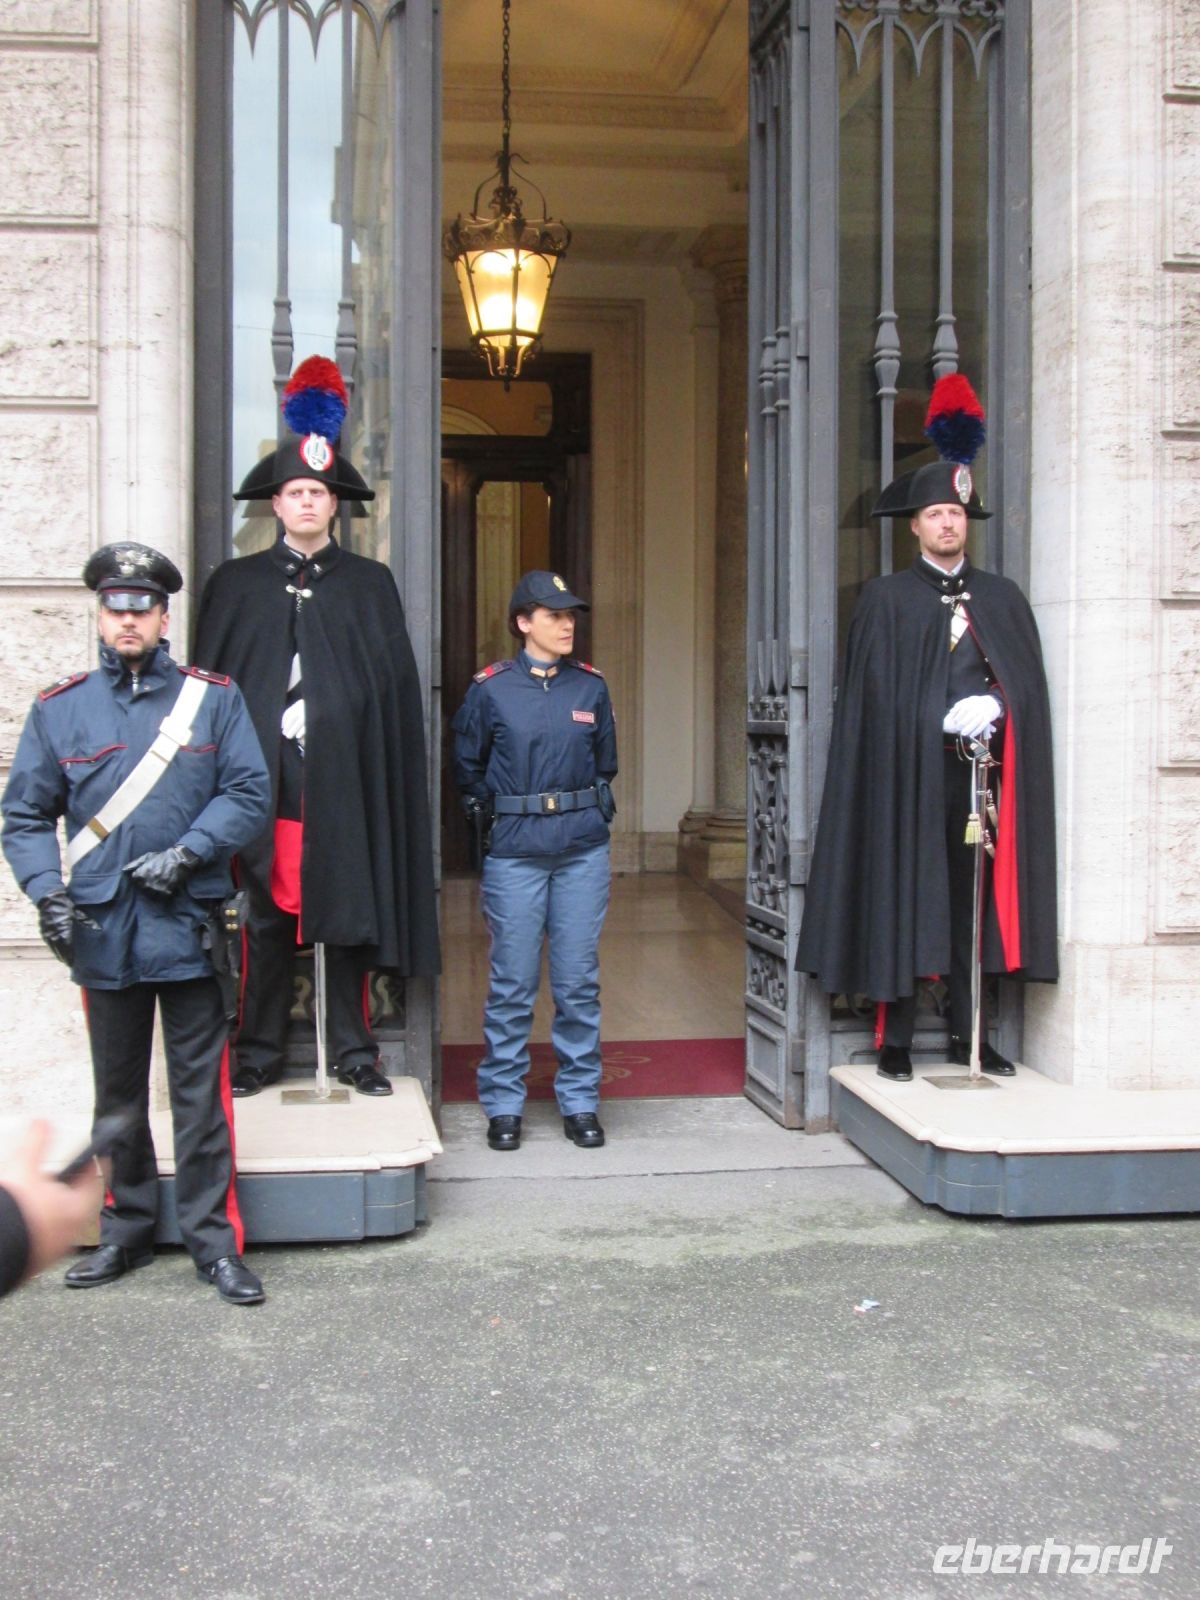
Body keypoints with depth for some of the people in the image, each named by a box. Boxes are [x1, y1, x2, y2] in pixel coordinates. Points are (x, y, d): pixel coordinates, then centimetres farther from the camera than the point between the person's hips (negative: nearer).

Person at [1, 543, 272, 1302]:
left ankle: (215, 1239, 12)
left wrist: (188, 854, -14)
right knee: (118, 1094, 15)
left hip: (189, 928, -2)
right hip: (102, 933, 2)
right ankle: (127, 1230, 29)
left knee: (201, 1093, 3)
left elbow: (249, 794, -2)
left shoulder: (215, 698, 2)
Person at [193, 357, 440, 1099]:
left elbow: (396, 685, 5)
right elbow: (212, 682, 7)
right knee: (268, 919, 6)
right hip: (265, 779, 0)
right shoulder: (236, 584, 9)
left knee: (350, 914, 6)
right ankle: (262, 1051, 17)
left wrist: (389, 777, -3)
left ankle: (353, 1049, 17)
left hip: (345, 780, 0)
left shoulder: (371, 584, 8)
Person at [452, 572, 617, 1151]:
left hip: (583, 851, 2)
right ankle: (503, 1104, 15)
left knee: (579, 982, 5)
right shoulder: (490, 688, 0)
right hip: (514, 853, -2)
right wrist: (498, 814, 10)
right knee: (512, 984, 2)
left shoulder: (591, 687, 8)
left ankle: (580, 1101, 18)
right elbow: (467, 770, 11)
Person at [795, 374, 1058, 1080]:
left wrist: (990, 707, -8)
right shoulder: (886, 598, 4)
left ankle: (967, 1035, 16)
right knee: (903, 897, -2)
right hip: (910, 771, -3)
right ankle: (895, 1038, 5)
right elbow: (877, 693, -1)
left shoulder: (1002, 596, 14)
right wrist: (947, 721, -8)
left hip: (980, 768, 3)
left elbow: (1027, 679, 8)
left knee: (974, 897, 7)